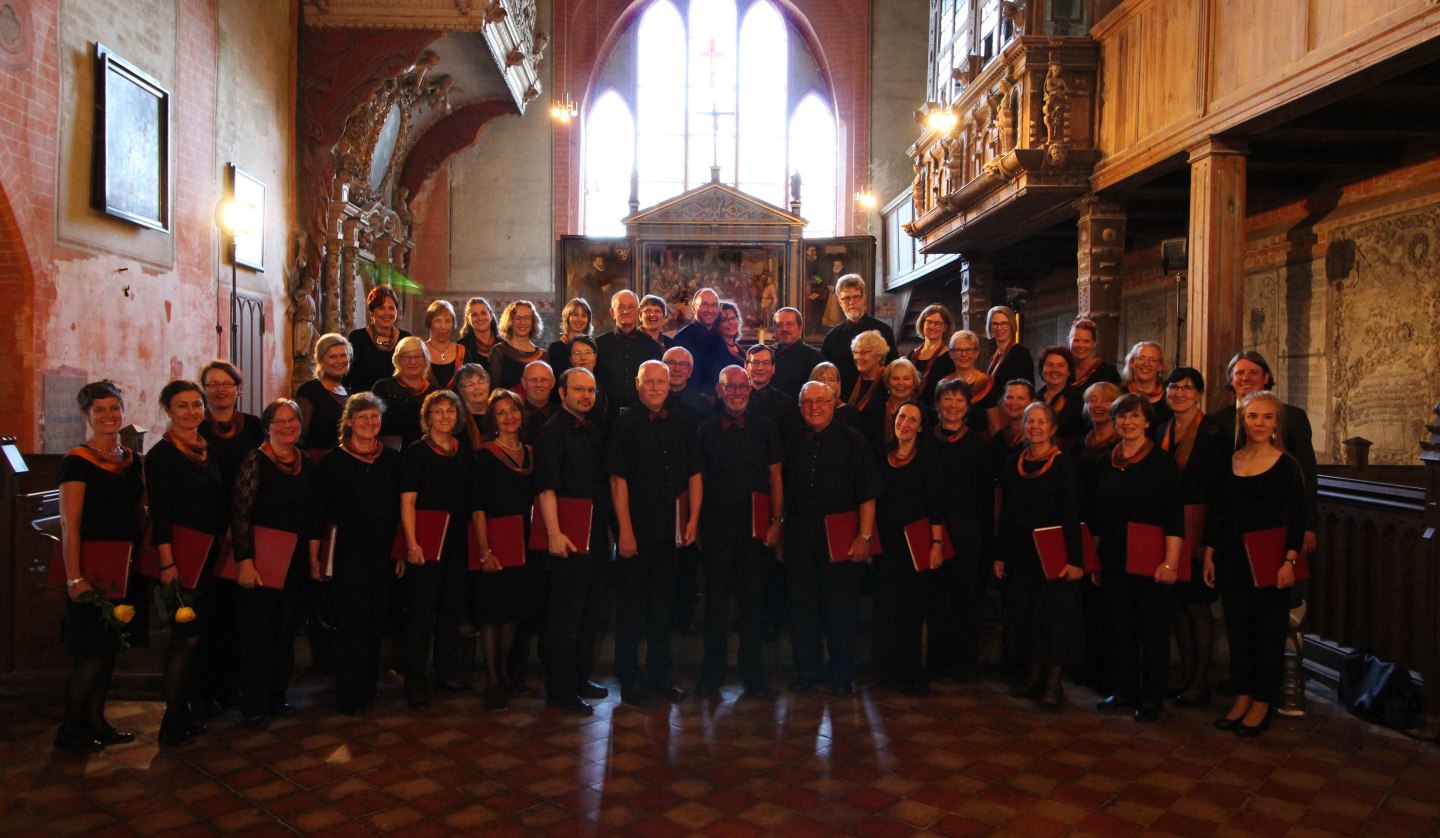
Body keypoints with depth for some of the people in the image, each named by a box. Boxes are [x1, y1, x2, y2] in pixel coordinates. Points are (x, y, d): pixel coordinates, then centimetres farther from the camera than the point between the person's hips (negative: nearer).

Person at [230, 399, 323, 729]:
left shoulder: (306, 465, 9)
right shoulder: (255, 461, -10)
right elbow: (240, 514, -14)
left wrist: (313, 557, 12)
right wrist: (245, 562, -18)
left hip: (296, 563, 6)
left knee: (287, 632, 12)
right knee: (259, 634, 0)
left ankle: (276, 698, 25)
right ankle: (254, 706, 12)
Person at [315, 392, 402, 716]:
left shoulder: (392, 459, 8)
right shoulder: (333, 461, -2)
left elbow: (401, 508, 10)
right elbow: (321, 509, -3)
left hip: (384, 553, 4)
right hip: (349, 552, -3)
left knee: (377, 621, 9)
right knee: (354, 621, -4)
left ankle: (369, 687, 24)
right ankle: (350, 696, 6)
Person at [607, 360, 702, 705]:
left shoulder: (680, 425, 6)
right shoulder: (625, 423, -8)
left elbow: (694, 474, 8)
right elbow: (618, 479, -12)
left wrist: (693, 519, -1)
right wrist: (624, 529, -16)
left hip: (669, 529, 5)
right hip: (634, 528, -4)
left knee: (663, 603, 14)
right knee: (631, 605, 5)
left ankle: (659, 674, 27)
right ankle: (630, 678, 18)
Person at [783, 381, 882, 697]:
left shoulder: (851, 441, 0)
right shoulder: (793, 444, 11)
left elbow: (868, 493, -5)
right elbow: (784, 491, 15)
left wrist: (864, 536, -12)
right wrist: (779, 530, 9)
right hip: (799, 536, 3)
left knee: (842, 608, 2)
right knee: (802, 606, 8)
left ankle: (842, 676, 15)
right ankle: (807, 671, 21)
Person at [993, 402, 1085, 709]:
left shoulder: (1063, 465, -7)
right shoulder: (1012, 464, 7)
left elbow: (1073, 516, -10)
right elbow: (1005, 514, 10)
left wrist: (1075, 559, -15)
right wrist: (1000, 555, 7)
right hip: (1020, 554, 5)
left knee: (1055, 614, 0)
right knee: (1024, 613, 9)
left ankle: (1053, 682, 9)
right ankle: (1034, 673, 22)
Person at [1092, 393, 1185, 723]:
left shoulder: (1162, 461, -5)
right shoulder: (1107, 462, 9)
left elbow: (1174, 517, -9)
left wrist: (1170, 561, -16)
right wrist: (1095, 556, 12)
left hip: (1151, 560, -4)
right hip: (1114, 559, 5)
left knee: (1153, 628, 3)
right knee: (1120, 626, 10)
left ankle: (1152, 697, 15)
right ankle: (1124, 689, 22)